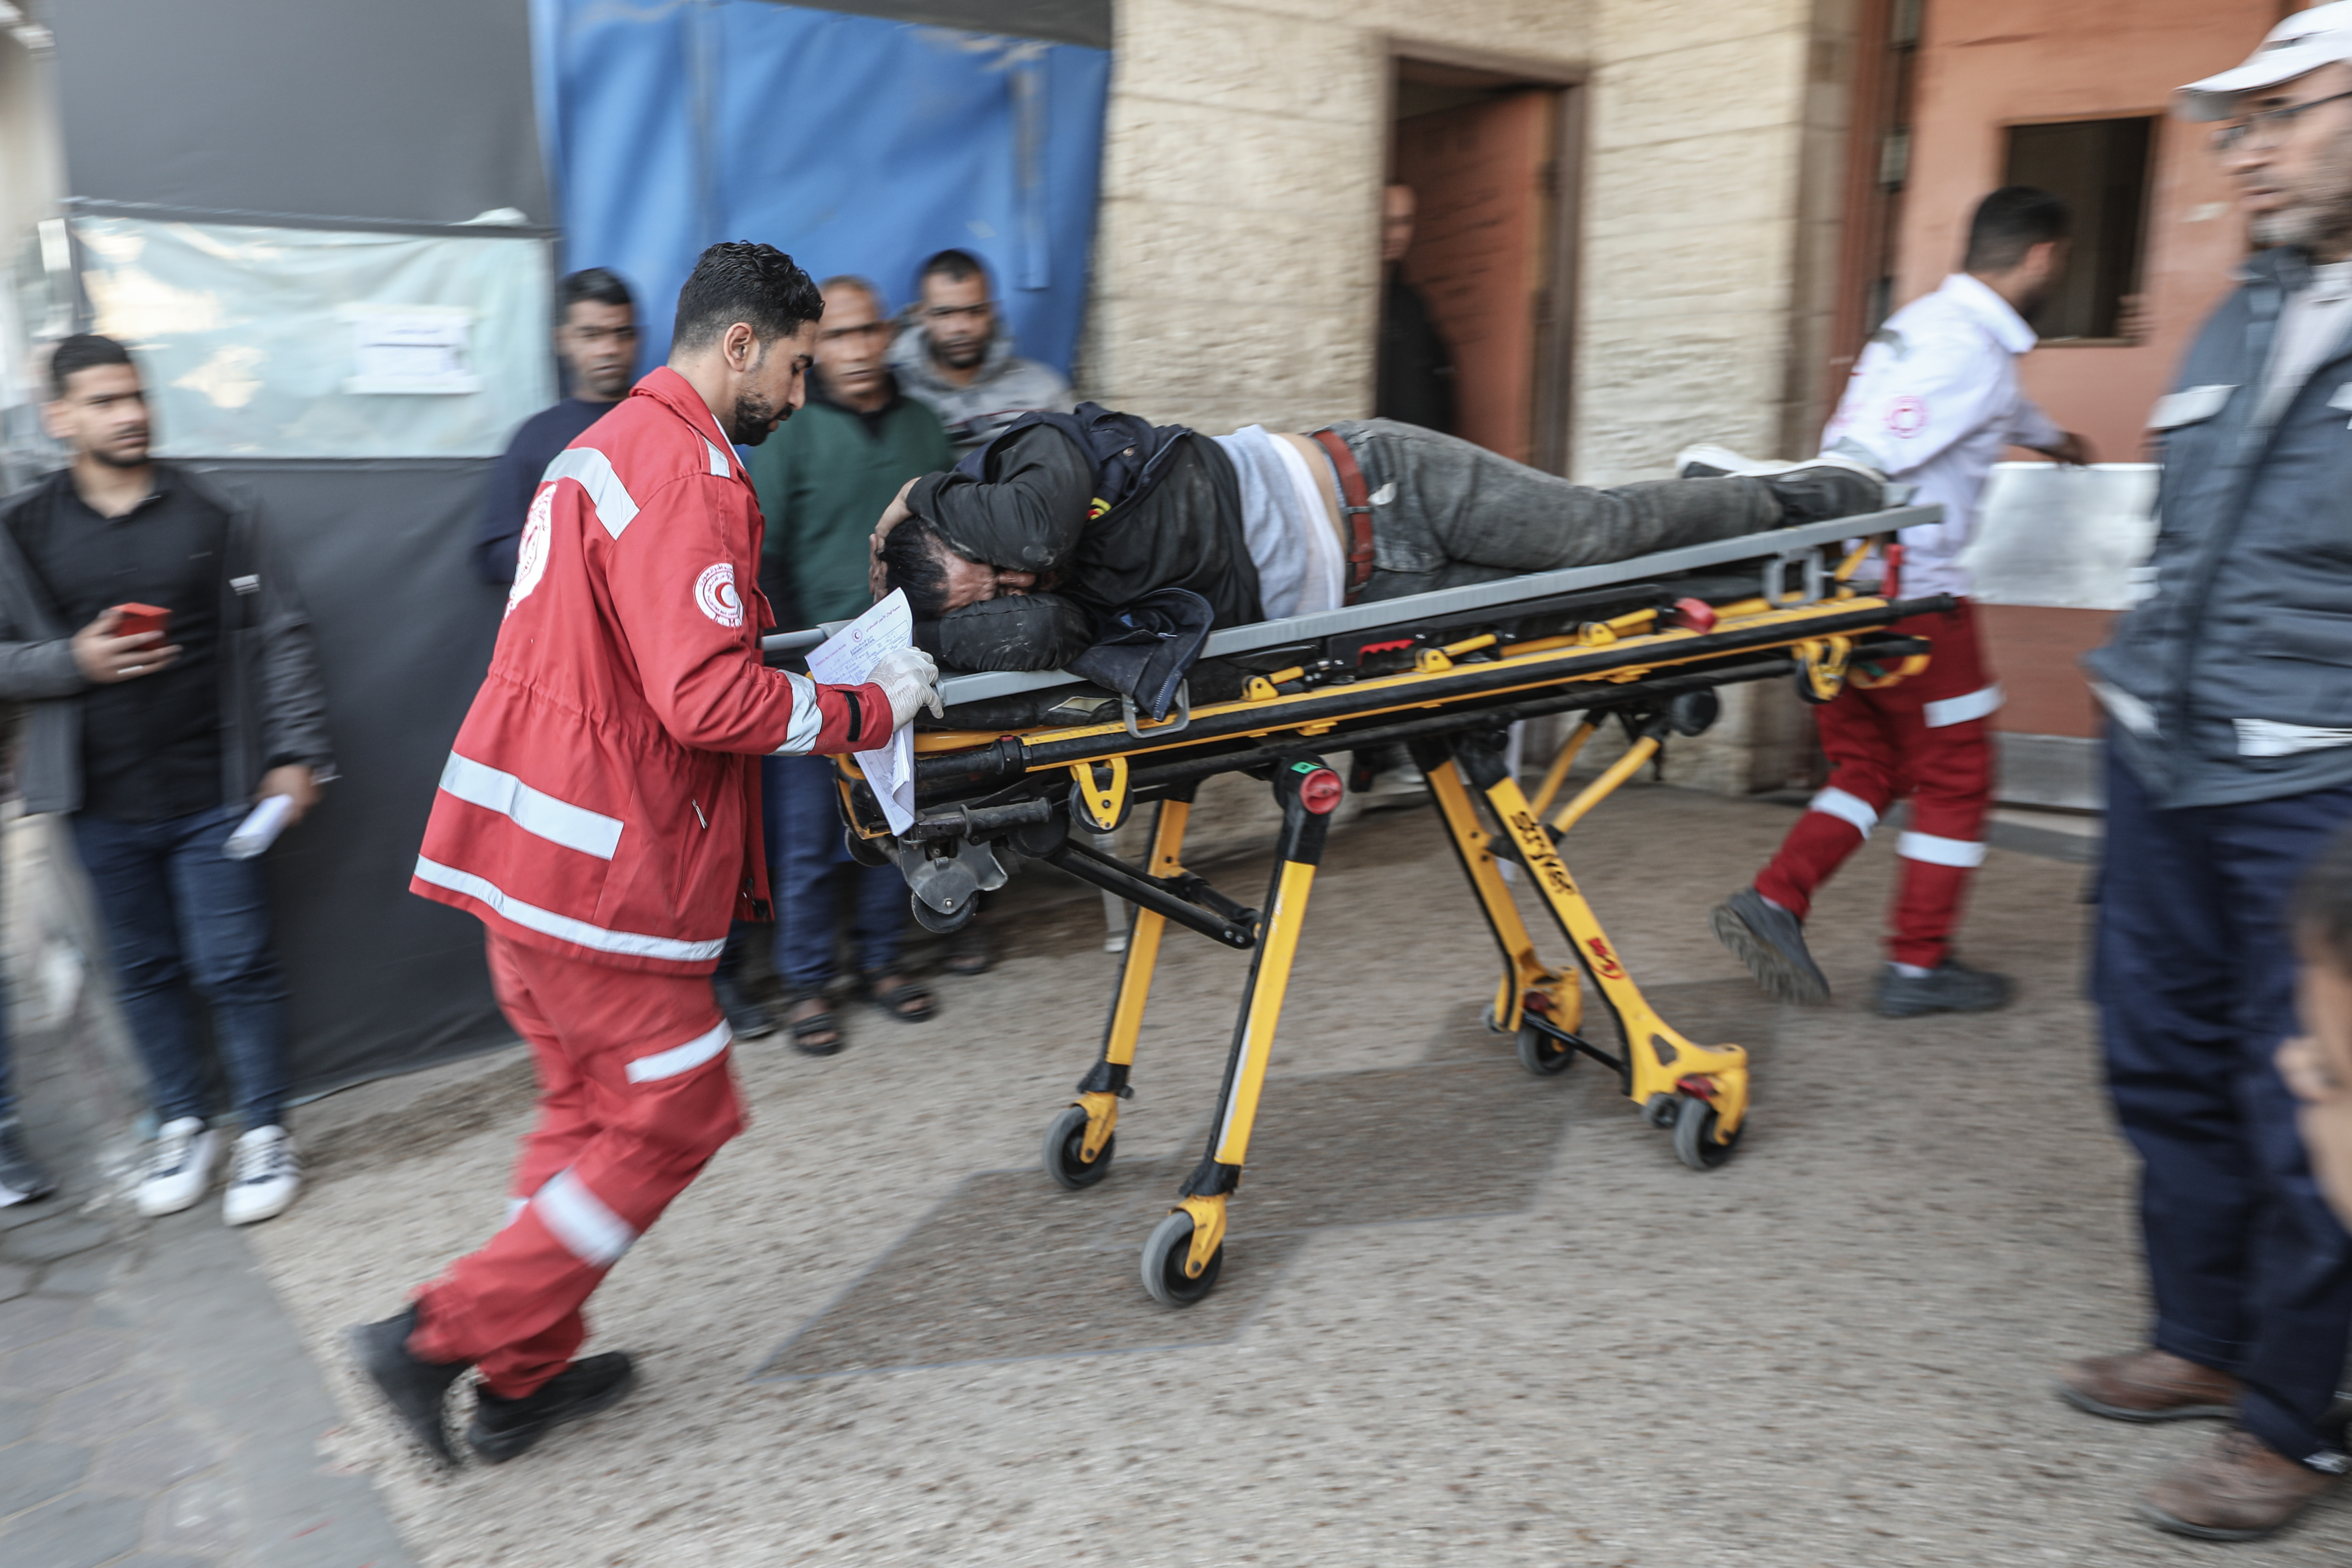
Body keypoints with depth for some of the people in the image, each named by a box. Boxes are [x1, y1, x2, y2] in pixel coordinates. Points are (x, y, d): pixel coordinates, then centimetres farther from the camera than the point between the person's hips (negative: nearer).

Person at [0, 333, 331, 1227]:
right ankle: (185, 1128, 29)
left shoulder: (217, 519, 0)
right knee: (145, 970, 13)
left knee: (235, 967, 0)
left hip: (213, 795, -2)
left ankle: (265, 1134, 15)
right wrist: (74, 661, -13)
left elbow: (282, 639, 1)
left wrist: (295, 753, -5)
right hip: (103, 805, 3)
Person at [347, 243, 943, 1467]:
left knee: (590, 1106, 19)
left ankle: (525, 1379, 30)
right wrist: (870, 708, -12)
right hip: (602, 864, -10)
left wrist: (825, 671, 13)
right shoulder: (688, 473, -16)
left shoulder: (612, 446, 18)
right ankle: (445, 1337, 9)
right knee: (676, 1115, 3)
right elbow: (709, 699, -24)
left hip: (517, 838, 10)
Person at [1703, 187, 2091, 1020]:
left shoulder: (1923, 320, 17)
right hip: (1908, 591, -9)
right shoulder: (1970, 348, -15)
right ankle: (1918, 966, 15)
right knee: (1956, 775, 6)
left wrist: (2052, 438, 58)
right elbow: (1866, 459, -26)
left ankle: (1773, 902, 4)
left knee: (1870, 765, 16)